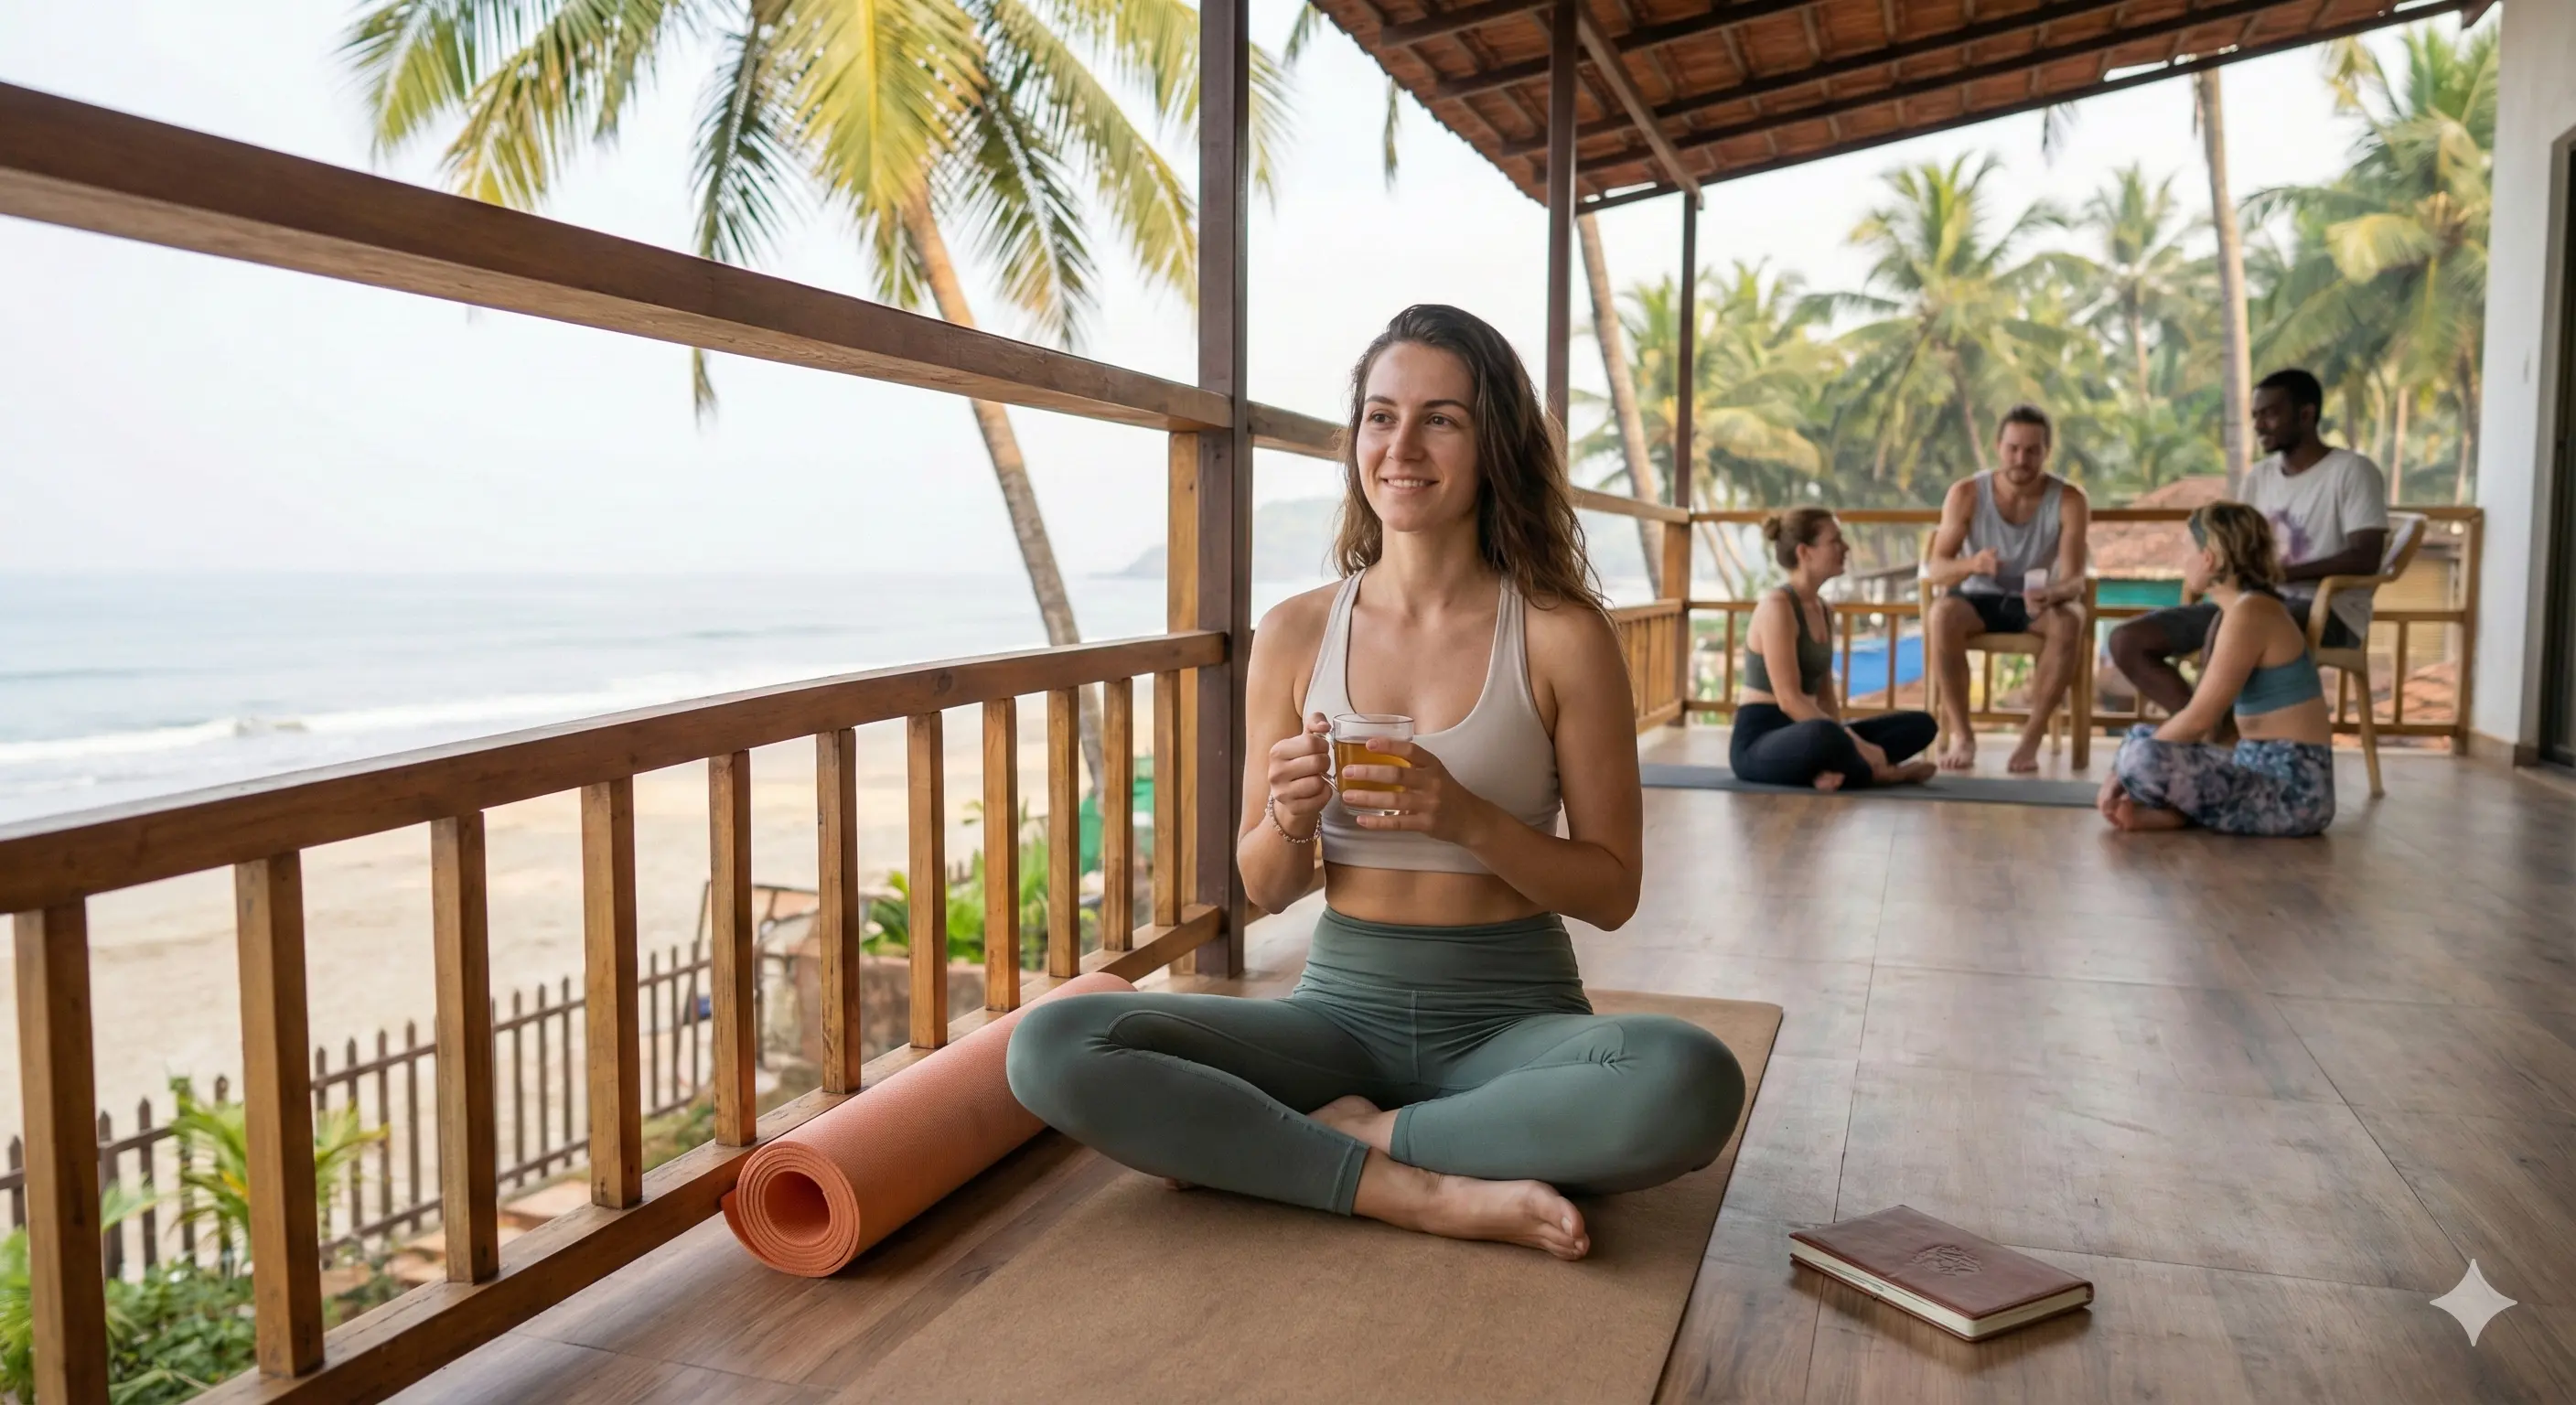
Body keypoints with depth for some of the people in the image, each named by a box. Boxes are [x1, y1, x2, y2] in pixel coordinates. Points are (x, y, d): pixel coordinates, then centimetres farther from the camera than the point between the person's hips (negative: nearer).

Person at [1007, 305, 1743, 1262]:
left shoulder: (1561, 636, -4)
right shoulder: (1296, 634, 2)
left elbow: (1612, 891, -2)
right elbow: (1265, 890, 8)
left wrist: (1464, 818, -19)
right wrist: (1288, 821, -16)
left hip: (1512, 1017, -1)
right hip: (1342, 1007, 2)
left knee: (1690, 1082, -35)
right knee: (1052, 1048, -21)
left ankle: (1351, 1136, -14)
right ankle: (1428, 1194, -19)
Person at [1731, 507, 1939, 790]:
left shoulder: (1822, 610, 14)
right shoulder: (1777, 606, -14)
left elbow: (1824, 695, 14)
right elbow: (1789, 699, -22)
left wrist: (1846, 740, -5)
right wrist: (1854, 744, -23)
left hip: (1799, 734, 9)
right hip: (1758, 743, -9)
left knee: (1920, 724, 7)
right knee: (1823, 735, -43)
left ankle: (1837, 768, -16)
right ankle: (1876, 772, -12)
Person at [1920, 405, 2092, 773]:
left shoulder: (2069, 500, -12)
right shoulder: (1966, 494, -12)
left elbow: (2074, 579, -19)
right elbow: (1935, 569, -17)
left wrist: (2054, 592, -44)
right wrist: (1971, 564, -40)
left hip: (2035, 604, 0)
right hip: (1979, 599, 0)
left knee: (2068, 622, -34)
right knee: (1942, 613, -34)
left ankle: (2032, 735, -22)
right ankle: (1960, 733, -24)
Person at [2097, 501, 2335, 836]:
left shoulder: (2249, 613, -15)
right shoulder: (2248, 608, 15)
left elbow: (2199, 719, -18)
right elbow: (2206, 718, 16)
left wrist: (2123, 769, -10)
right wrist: (2130, 754, 8)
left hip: (2292, 788, -10)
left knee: (2142, 757, -32)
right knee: (2140, 737, 21)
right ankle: (2177, 808, -4)